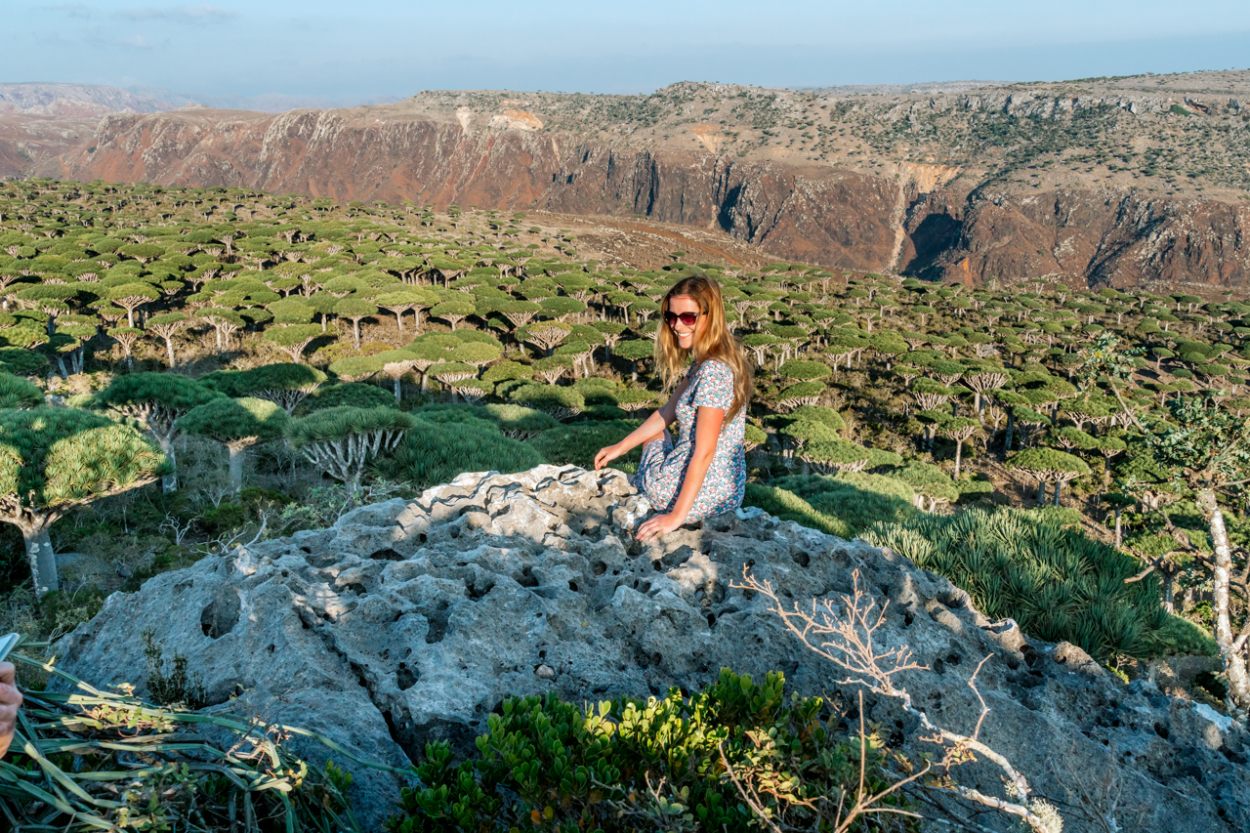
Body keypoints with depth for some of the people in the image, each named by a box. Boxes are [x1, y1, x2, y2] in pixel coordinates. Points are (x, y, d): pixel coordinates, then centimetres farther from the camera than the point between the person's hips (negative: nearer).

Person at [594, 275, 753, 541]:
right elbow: (668, 413, 13)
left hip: (703, 494, -8)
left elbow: (704, 452, -25)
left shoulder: (713, 372, -26)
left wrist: (676, 516, -21)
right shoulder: (702, 361, 3)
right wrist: (620, 447, 14)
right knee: (655, 430, 30)